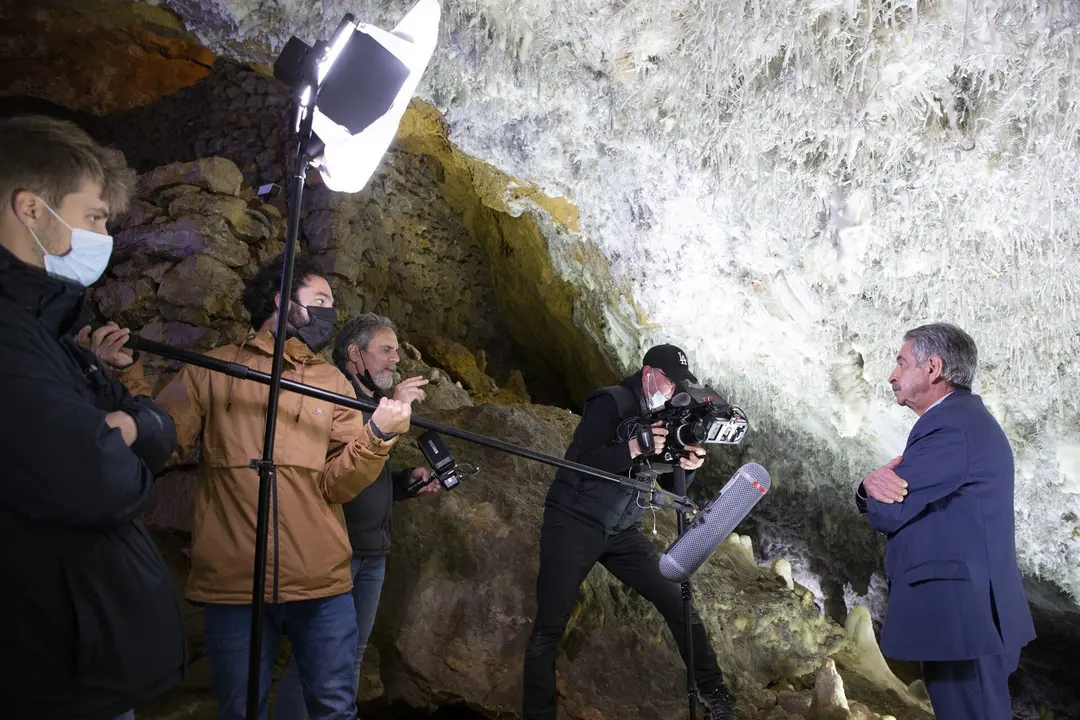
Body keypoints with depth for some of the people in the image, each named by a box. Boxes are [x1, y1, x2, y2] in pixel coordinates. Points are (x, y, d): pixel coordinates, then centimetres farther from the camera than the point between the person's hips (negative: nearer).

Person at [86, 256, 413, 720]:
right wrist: (127, 376, -14)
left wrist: (376, 436, -18)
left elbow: (337, 484, 0)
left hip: (322, 584, 2)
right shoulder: (213, 369, 5)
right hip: (232, 583, -2)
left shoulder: (333, 382, 10)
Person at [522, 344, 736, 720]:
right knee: (549, 628, -4)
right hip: (573, 524, -6)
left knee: (678, 602, 0)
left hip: (622, 532, 6)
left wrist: (687, 467, -15)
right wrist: (634, 449, -34)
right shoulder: (611, 402, -11)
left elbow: (671, 485, 8)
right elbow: (578, 461, -23)